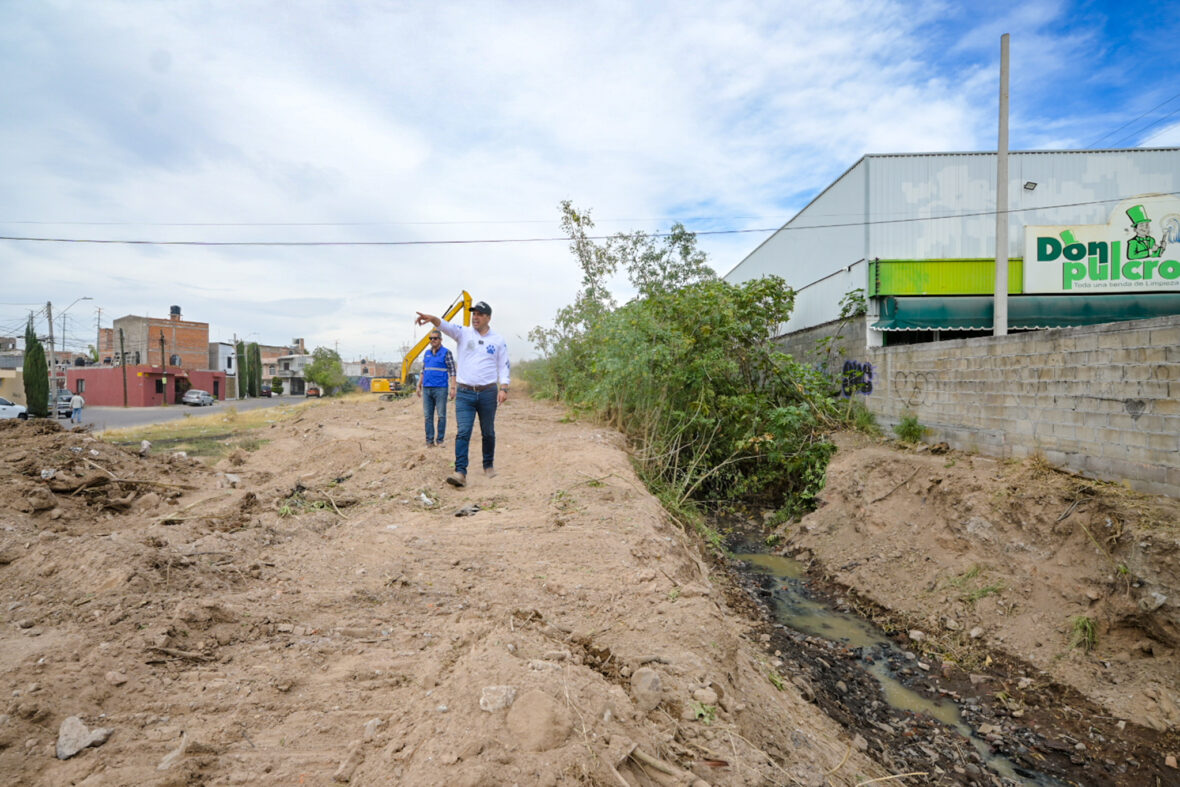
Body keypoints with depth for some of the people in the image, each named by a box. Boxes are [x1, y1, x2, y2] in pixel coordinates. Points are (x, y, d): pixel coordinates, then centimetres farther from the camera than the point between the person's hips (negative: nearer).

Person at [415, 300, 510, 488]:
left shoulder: (498, 340, 5)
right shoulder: (463, 333, 4)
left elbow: (504, 366, 5)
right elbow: (447, 326, -17)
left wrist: (503, 388, -8)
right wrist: (432, 318, -38)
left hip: (488, 393, 1)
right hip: (464, 393, 0)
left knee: (488, 432, 12)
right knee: (463, 432, -9)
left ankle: (489, 465, 29)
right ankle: (460, 472, -12)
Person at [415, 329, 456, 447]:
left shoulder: (446, 353, -2)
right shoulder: (426, 353, 15)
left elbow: (452, 371, -6)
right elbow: (423, 371, 21)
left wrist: (452, 388, -13)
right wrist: (419, 386, 17)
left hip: (440, 389, -5)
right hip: (427, 389, 6)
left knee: (441, 416, -1)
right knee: (428, 416, 6)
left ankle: (440, 440, 6)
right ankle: (429, 440, 11)